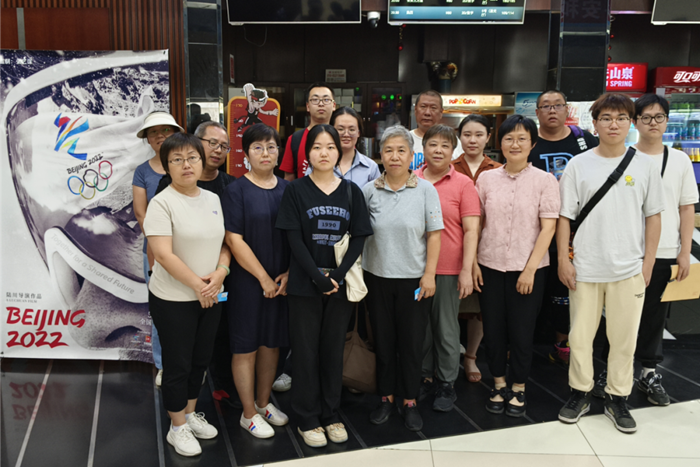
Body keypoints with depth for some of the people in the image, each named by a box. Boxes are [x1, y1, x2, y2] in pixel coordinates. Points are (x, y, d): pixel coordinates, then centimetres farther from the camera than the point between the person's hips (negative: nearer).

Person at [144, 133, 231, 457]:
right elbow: (163, 254, -21)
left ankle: (190, 414, 38)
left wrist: (220, 273, -10)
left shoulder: (213, 199, 6)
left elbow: (224, 242, 8)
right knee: (178, 364, 7)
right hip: (173, 299, -6)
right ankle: (178, 428, 26)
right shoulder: (162, 203, -14)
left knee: (200, 360, 18)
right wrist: (197, 284, -19)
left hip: (210, 296, 6)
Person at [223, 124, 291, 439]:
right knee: (246, 347, 5)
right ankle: (248, 414, 22)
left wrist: (289, 274, -5)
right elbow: (235, 240, -12)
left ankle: (264, 403, 33)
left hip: (282, 282, 5)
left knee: (272, 342, 15)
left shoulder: (287, 189, 7)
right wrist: (264, 278, -13)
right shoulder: (236, 191, -7)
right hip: (248, 281, -4)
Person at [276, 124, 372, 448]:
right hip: (304, 284, -2)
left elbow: (359, 237, 0)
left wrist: (339, 275, -13)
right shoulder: (296, 191, -1)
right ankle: (307, 419, 21)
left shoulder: (351, 191, 5)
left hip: (340, 283, 2)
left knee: (334, 348, 11)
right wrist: (317, 277, -16)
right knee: (306, 350, 5)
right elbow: (294, 239, -8)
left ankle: (331, 414, 27)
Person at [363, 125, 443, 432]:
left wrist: (429, 274, -8)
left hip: (414, 279, -1)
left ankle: (409, 401, 24)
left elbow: (433, 235, -3)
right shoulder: (369, 190, 1)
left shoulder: (425, 190, -3)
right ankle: (386, 398, 28)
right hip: (378, 277, 2)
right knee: (383, 341, 11)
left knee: (412, 343, 6)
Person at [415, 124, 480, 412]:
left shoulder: (463, 184, 0)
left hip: (448, 269, -2)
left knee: (446, 328, 7)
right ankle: (423, 378, 28)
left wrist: (467, 270, -10)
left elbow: (471, 230, -4)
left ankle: (446, 385, 22)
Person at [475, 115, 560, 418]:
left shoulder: (545, 180, -3)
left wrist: (530, 269, -11)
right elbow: (476, 223, 6)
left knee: (522, 331, 7)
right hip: (490, 266, 2)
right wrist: (473, 262, 0)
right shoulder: (487, 178, 4)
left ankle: (518, 389, 26)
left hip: (528, 269, -2)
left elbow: (548, 227, -6)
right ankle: (499, 384, 29)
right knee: (493, 329, 10)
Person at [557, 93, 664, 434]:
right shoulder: (578, 165, 0)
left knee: (624, 338, 9)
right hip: (585, 268, 0)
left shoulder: (645, 165, 2)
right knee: (580, 336, 8)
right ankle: (580, 394, 26)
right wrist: (563, 260, -4)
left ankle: (617, 399, 26)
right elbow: (565, 215, 0)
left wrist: (648, 262, 2)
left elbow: (653, 216, 6)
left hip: (629, 269, 1)